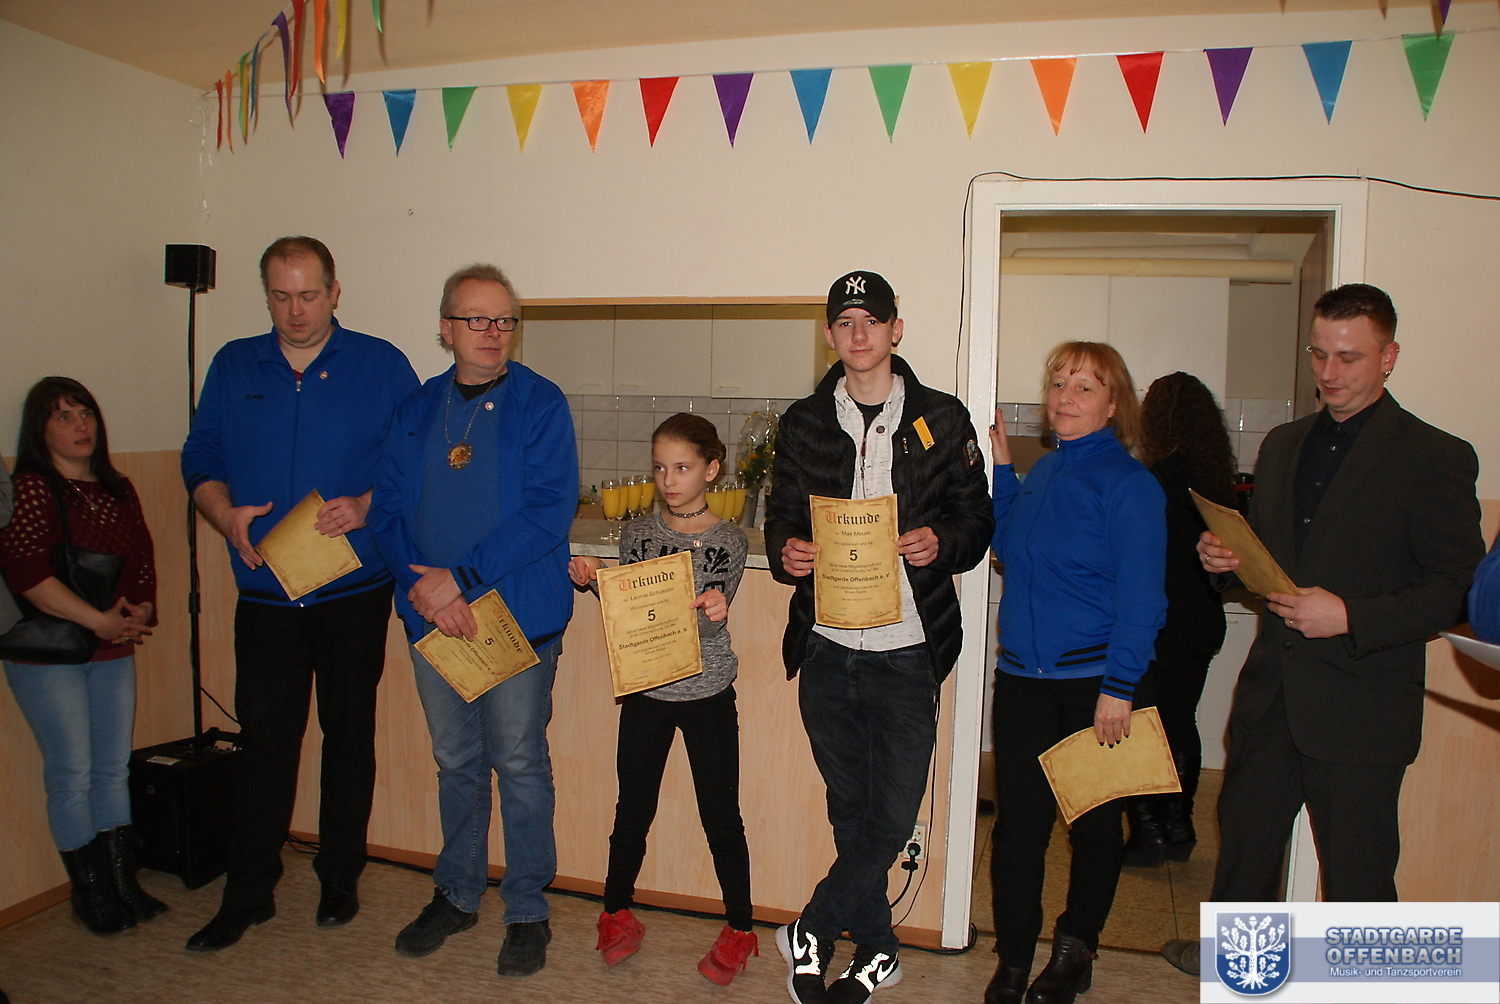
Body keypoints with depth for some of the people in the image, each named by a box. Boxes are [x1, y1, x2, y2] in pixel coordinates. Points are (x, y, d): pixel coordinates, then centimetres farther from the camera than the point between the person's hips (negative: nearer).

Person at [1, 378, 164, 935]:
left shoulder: (117, 489, 11)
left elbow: (144, 558, 13)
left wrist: (140, 612, -4)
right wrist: (98, 619, -19)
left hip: (115, 650, 6)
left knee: (114, 769, 11)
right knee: (72, 774, 2)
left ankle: (123, 884, 21)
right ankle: (90, 894, 16)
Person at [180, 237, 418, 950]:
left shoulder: (381, 367, 0)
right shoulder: (233, 367, 9)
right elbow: (200, 461, 10)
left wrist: (366, 506, -19)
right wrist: (227, 515, -9)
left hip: (355, 590, -2)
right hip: (264, 592, 2)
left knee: (349, 734, 10)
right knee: (263, 738, 6)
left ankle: (340, 878, 26)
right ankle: (248, 893, 19)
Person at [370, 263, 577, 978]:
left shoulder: (541, 405, -6)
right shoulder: (417, 410, 9)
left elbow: (549, 511, -16)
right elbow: (388, 509, 4)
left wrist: (460, 578, -18)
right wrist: (421, 587, -13)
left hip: (517, 615, -4)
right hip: (433, 620, 4)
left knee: (519, 765, 5)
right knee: (455, 763, 17)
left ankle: (527, 913, 22)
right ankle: (456, 895, 35)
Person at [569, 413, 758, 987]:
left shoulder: (729, 541, -6)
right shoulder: (638, 534, 3)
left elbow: (707, 621, -16)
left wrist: (712, 612, -38)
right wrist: (594, 582, -15)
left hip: (708, 694, -2)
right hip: (645, 691, 3)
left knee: (720, 814, 6)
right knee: (633, 809, 13)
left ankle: (739, 929, 22)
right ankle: (617, 912, 33)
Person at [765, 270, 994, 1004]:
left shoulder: (942, 419, 3)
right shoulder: (803, 424, 9)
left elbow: (977, 518, 6)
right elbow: (781, 518, 12)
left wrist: (941, 544, -15)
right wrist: (785, 551, -10)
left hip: (907, 649, -1)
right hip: (827, 647, 2)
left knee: (893, 817, 0)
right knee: (851, 814, 13)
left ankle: (811, 931, 21)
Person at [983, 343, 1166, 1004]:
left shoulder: (1127, 483, -10)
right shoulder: (1041, 473, 10)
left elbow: (1140, 597, -13)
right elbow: (1009, 550, 20)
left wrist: (1119, 688, -18)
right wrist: (1000, 469, 12)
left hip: (1094, 680, -5)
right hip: (1022, 677, 5)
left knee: (1094, 823, 12)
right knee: (1017, 823, 5)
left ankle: (1075, 949, 31)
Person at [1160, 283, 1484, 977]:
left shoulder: (1436, 458, -10)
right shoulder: (1282, 445, 10)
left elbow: (1461, 591, -13)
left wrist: (1352, 617, -24)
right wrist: (1225, 558, -3)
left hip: (1359, 708, -6)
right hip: (1271, 692, 6)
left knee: (1355, 869, 8)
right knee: (1245, 834, 21)